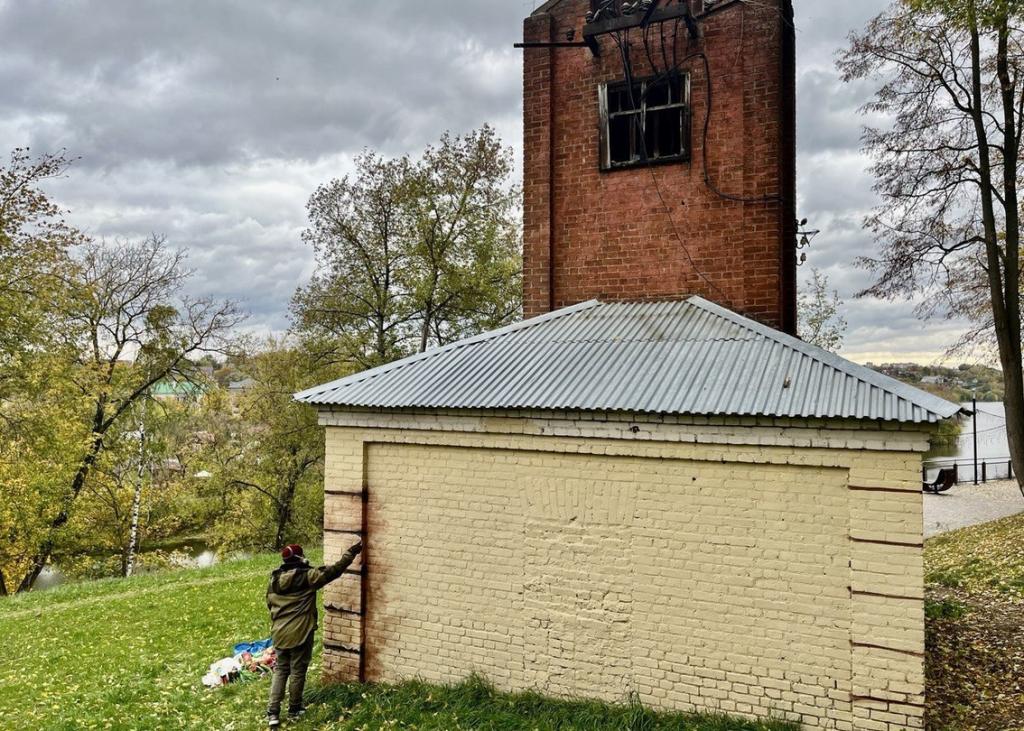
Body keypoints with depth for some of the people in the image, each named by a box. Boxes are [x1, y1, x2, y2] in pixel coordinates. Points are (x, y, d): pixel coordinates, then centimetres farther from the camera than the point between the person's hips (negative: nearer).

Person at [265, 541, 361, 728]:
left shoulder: (275, 578, 3)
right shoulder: (307, 576, -14)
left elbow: (269, 603, 13)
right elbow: (333, 570, -12)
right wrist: (351, 553, -4)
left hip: (279, 633, 5)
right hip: (300, 633, -5)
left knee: (280, 670, 15)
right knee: (298, 671, 10)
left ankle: (273, 713, 9)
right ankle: (294, 709, 24)